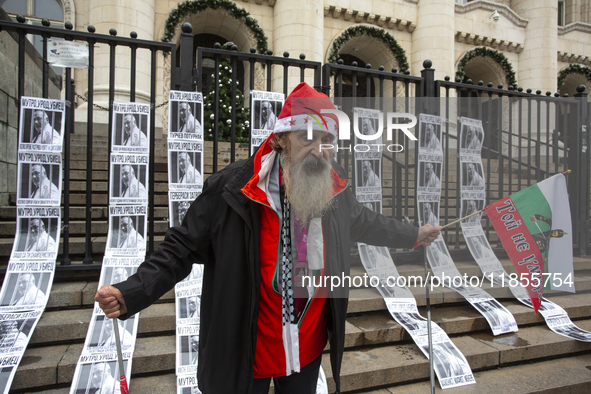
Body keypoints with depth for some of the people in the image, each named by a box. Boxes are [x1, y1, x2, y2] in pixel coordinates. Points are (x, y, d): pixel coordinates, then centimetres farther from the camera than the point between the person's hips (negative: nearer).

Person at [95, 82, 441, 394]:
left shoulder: (335, 189, -7)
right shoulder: (232, 188, -22)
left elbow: (364, 221, 13)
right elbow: (183, 248, -15)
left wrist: (412, 235, 23)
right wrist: (132, 293, -28)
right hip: (246, 355, -3)